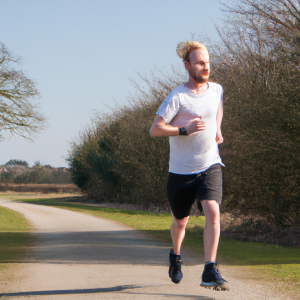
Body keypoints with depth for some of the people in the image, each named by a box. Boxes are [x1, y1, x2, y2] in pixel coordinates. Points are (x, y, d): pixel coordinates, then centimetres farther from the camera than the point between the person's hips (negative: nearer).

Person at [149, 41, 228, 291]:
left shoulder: (217, 90, 4)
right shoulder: (177, 97, -12)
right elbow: (155, 129, -17)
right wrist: (184, 130, -26)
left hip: (210, 167, 2)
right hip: (181, 171, -2)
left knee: (212, 212, -21)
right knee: (180, 222, 14)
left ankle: (210, 272, -20)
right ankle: (175, 256, 46)